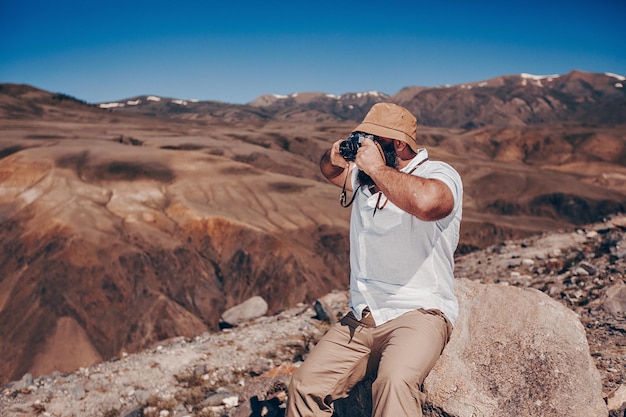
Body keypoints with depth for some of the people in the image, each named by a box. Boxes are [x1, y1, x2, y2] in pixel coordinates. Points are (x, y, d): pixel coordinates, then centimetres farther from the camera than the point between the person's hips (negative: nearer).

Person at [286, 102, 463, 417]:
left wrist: (376, 168, -20)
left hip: (418, 314, -6)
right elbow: (331, 171, 34)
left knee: (395, 382, -36)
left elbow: (426, 202, -35)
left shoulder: (439, 175, -9)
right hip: (360, 319, 7)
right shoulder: (365, 177, 13)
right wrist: (334, 158, 8)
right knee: (305, 386, -8)